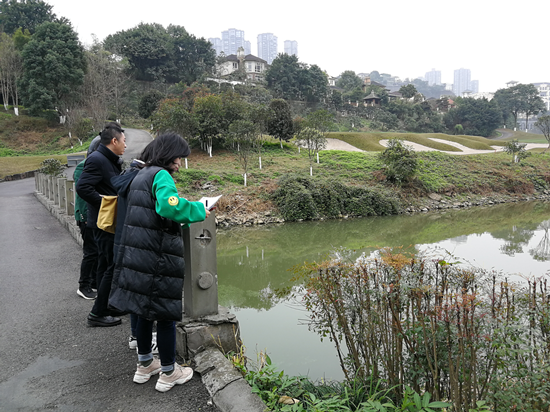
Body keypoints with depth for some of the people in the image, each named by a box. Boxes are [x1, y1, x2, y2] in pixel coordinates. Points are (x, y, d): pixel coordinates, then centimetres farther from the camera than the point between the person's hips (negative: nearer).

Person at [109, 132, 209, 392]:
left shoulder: (141, 175, 16)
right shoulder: (161, 176, -13)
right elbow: (169, 205, -32)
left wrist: (185, 218, 15)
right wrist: (198, 211, -18)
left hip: (136, 252, 9)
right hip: (158, 256, -9)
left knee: (145, 309, 20)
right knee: (166, 312, 4)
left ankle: (144, 365, 35)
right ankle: (168, 373, 19)